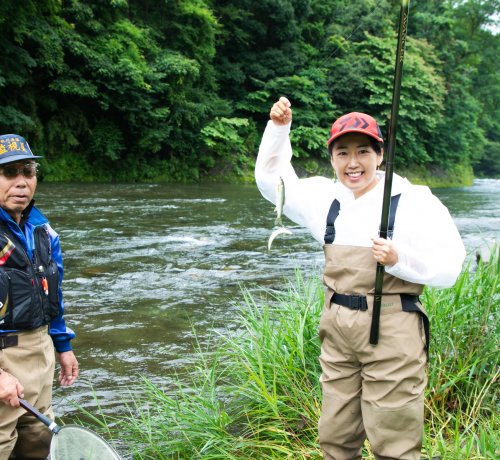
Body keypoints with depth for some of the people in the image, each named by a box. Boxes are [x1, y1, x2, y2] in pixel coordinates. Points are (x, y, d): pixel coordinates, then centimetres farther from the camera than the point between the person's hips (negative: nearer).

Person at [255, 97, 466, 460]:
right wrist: (278, 128, 5)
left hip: (392, 332, -5)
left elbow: (449, 267, -10)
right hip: (337, 332, 6)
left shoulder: (413, 201, -7)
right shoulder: (326, 198, 9)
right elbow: (270, 179, 18)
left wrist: (400, 259, -26)